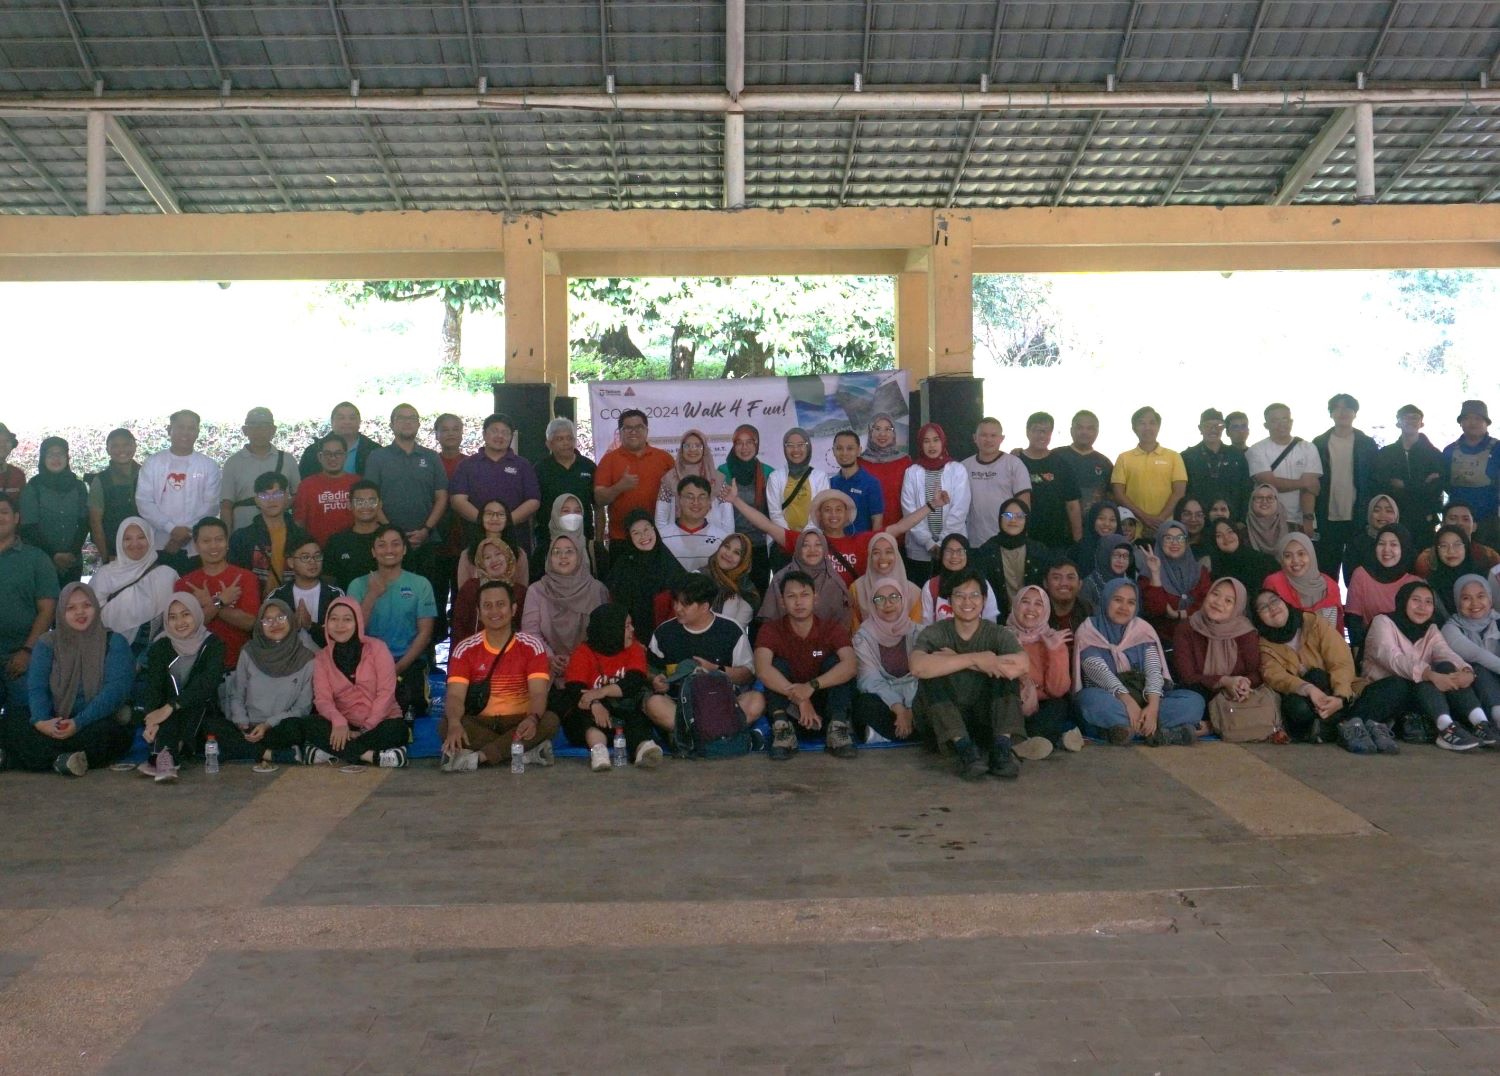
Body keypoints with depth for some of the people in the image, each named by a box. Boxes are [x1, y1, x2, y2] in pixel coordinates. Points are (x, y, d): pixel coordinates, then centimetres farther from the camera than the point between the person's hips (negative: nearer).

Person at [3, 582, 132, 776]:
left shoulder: (114, 643, -2)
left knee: (106, 731, -36)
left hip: (96, 723, -3)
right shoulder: (47, 644, 7)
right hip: (55, 725, 3)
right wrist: (41, 721, -27)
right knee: (14, 719, -19)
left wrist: (79, 723, -29)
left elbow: (115, 689, -15)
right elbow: (36, 688, -5)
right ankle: (60, 761, -35)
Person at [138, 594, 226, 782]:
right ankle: (165, 756, -47)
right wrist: (151, 719, -34)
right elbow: (153, 687, -14)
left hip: (201, 713, -1)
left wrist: (170, 707, -33)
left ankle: (162, 757, -45)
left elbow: (208, 682, -22)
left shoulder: (213, 644, -6)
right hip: (168, 716, 1)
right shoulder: (160, 647, 0)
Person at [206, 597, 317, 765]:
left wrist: (268, 724, -13)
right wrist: (243, 725, -9)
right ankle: (268, 754, -27)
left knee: (293, 727, -37)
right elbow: (236, 696, 9)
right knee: (210, 723, -27)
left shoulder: (306, 658, -3)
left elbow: (303, 707, -2)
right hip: (248, 729, 3)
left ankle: (245, 749, -19)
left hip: (280, 729, -3)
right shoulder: (249, 652, 4)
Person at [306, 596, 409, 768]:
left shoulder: (377, 648, -2)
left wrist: (366, 729, -19)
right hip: (345, 727, 2)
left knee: (396, 729, -35)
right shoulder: (322, 657, 6)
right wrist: (339, 722, -28)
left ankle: (334, 754, -29)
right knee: (310, 725, -27)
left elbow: (386, 692, -9)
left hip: (377, 724, -2)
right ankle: (373, 756, -33)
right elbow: (322, 698, -6)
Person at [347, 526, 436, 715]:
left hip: (409, 664, 0)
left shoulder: (420, 584, 8)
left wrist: (399, 667, -10)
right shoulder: (358, 585, 10)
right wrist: (372, 595, -10)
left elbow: (425, 633, 2)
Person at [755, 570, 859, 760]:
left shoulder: (833, 629, -8)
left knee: (834, 661, -19)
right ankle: (783, 730, -29)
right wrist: (799, 699, -36)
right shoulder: (771, 630, -9)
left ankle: (838, 728, -28)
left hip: (824, 709, 0)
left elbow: (850, 666, -27)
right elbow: (762, 669, -28)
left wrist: (812, 686, -40)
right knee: (778, 665, -20)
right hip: (790, 711, 0)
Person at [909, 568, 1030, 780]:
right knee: (931, 674, -25)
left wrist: (956, 659, -21)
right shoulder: (934, 633, -5)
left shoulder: (998, 634, -1)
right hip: (941, 723, -1)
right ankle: (963, 747, -34)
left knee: (1006, 670, -19)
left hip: (986, 720, 1)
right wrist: (974, 659, -28)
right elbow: (918, 667, -29)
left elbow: (1022, 666, -25)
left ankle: (1002, 747, -28)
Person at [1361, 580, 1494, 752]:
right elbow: (1394, 659, -24)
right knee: (1424, 677, -31)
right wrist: (1431, 675, -40)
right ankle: (1446, 729, -46)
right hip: (1384, 694, -5)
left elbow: (1447, 654, -10)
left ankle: (1481, 724, -34)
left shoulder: (1431, 630, 12)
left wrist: (1466, 671, -33)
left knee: (1447, 668, -22)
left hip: (1419, 696, 5)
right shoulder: (1383, 622, -5)